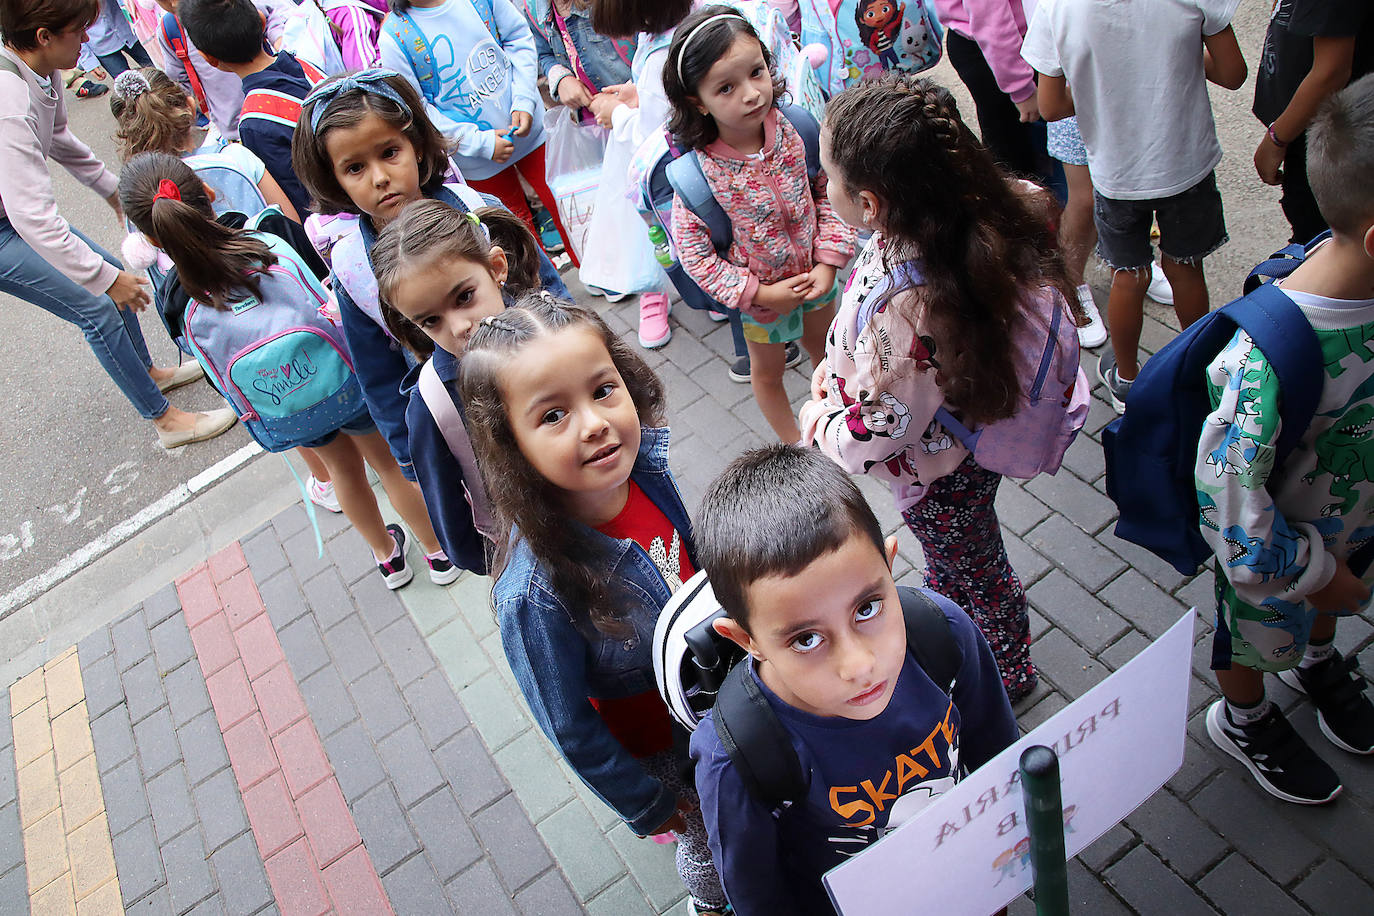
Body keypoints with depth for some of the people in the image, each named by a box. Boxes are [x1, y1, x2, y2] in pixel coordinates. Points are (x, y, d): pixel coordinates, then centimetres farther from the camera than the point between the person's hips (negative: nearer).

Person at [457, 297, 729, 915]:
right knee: (710, 839, 25)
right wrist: (647, 807, -9)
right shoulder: (535, 592, -40)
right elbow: (571, 731, -22)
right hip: (660, 746, -4)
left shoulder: (643, 461, -24)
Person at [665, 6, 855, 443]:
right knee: (767, 371, 21)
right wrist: (759, 294, -22)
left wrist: (828, 262, -14)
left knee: (824, 346, 28)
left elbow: (828, 191, -7)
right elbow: (693, 252, -22)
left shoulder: (794, 129, -21)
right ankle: (795, 443, 48)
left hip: (814, 275, 3)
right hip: (757, 294, -3)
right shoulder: (697, 170, -29)